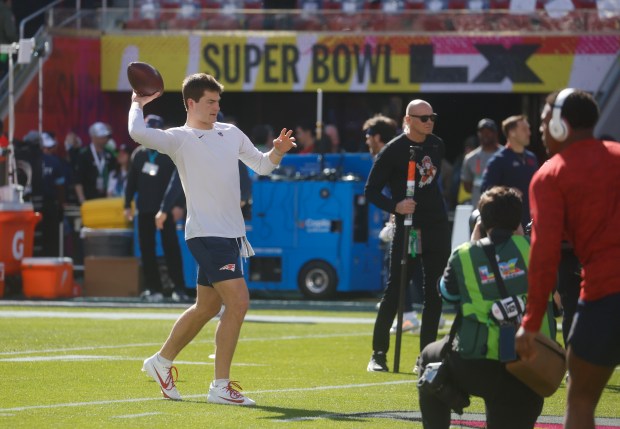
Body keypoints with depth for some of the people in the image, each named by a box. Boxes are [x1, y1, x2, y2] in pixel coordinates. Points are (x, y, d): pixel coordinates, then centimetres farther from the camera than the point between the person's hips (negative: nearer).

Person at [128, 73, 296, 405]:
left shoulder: (231, 134, 15)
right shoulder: (179, 139, -6)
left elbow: (261, 165, 21)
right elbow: (138, 133, -22)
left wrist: (278, 152, 0)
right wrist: (138, 104, -4)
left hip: (232, 234, 8)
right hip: (207, 234, -8)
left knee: (206, 308, 17)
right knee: (238, 302, -17)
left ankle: (162, 362, 36)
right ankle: (220, 387, -11)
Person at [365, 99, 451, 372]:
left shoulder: (437, 145, 9)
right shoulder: (393, 151, -10)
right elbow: (371, 190, -8)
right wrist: (395, 206, -23)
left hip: (437, 227, 6)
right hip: (408, 226, -6)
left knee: (435, 292, 6)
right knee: (395, 290, -8)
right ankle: (378, 354, -2)